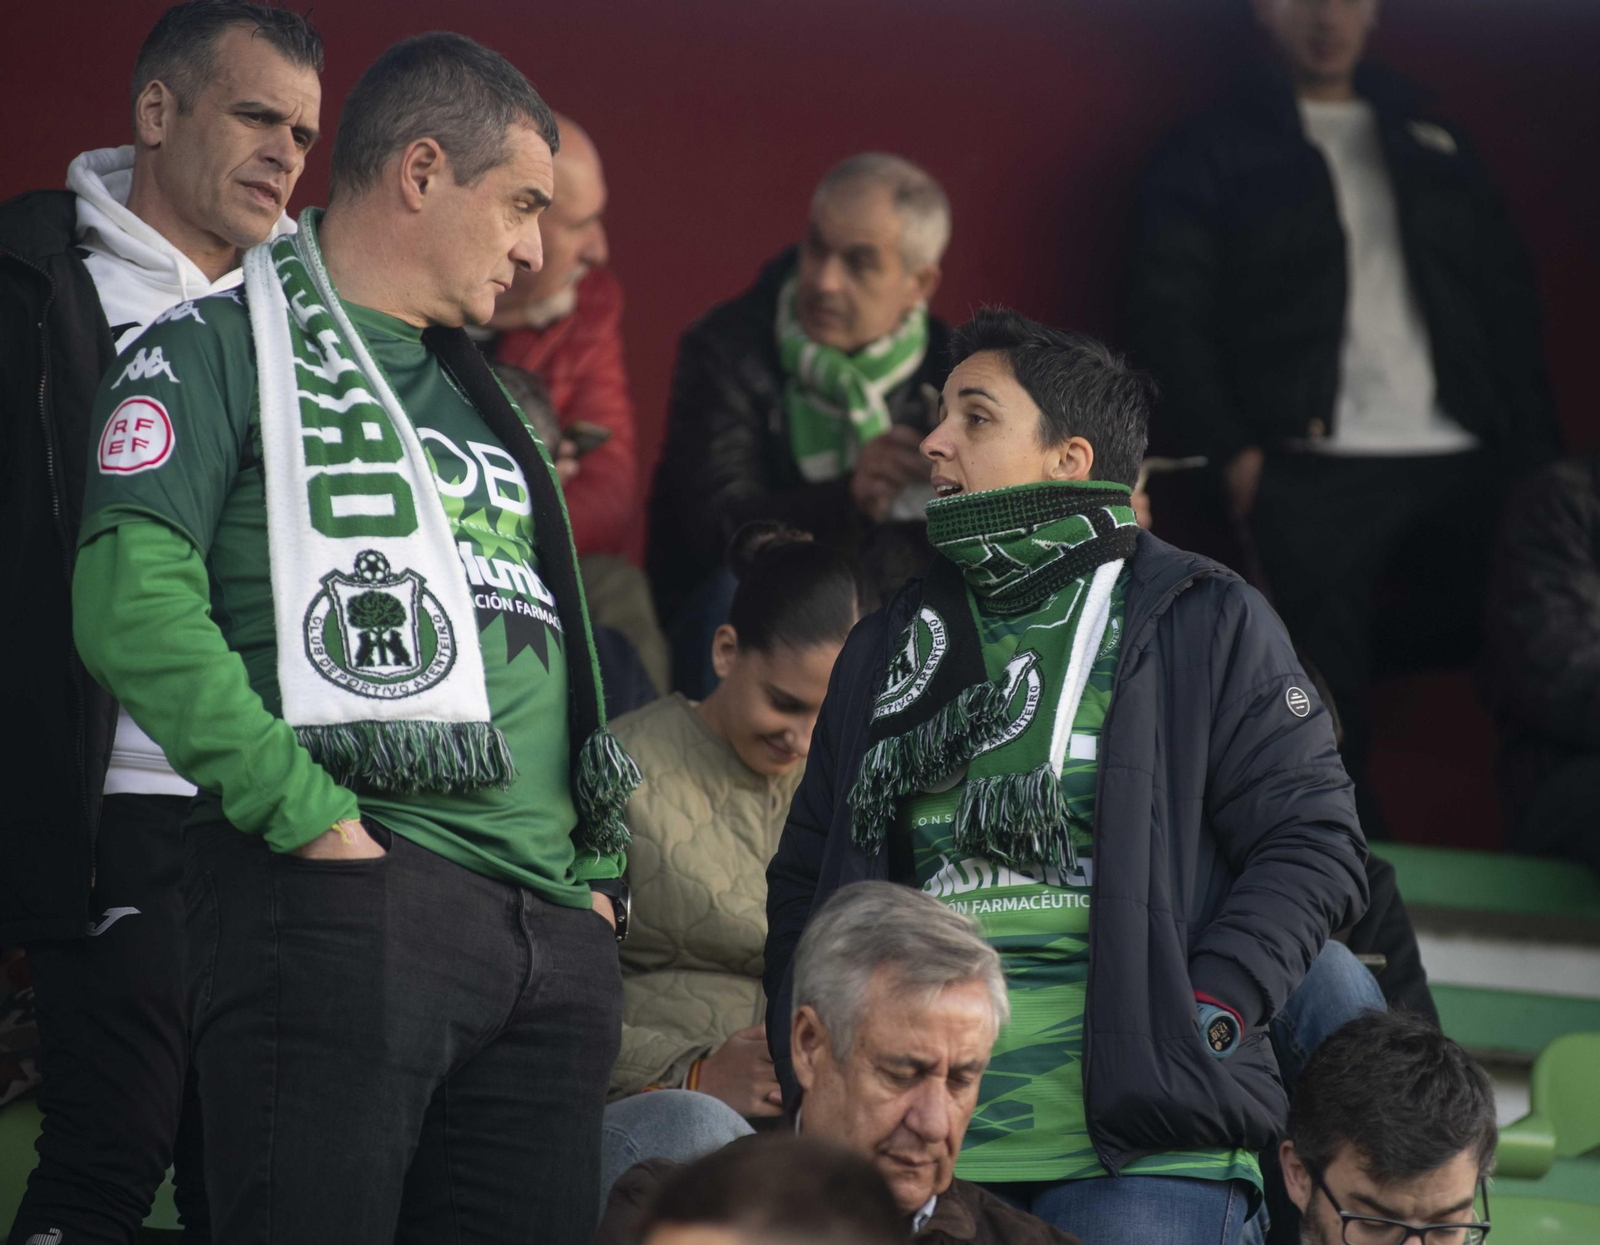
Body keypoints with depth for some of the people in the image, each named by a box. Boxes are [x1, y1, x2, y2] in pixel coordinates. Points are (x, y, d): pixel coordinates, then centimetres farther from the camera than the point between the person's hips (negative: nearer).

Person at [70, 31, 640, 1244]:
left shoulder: (482, 399, 27)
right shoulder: (222, 352, 3)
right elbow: (134, 608, -12)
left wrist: (600, 870, 12)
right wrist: (313, 818, -18)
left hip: (552, 927, 7)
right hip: (347, 903, -7)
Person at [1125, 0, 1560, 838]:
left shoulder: (1432, 140, 20)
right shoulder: (1213, 155, 9)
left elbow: (1509, 298, 17)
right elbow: (1168, 319, 1)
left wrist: (1536, 448, 6)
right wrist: (1231, 455, -10)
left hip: (1467, 467, 3)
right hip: (1313, 477, -3)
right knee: (1327, 723, -9)